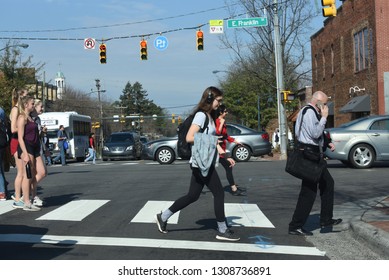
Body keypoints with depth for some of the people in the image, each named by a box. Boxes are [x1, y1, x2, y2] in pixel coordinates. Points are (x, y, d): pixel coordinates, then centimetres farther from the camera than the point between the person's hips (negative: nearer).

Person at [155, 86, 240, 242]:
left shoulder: (210, 116, 16)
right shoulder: (201, 115, -13)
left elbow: (213, 140, 18)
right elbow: (189, 137, -22)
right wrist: (211, 139, -18)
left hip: (205, 163, 10)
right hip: (201, 162, -10)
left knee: (192, 196, 13)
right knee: (219, 193, -3)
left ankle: (163, 216, 22)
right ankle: (222, 230, 7)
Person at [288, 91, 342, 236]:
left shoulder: (312, 112, 18)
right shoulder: (309, 112, -15)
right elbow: (315, 133, -24)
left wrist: (326, 143, 16)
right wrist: (324, 117, -14)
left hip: (314, 155, 11)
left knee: (328, 183, 18)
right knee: (309, 191, -7)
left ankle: (326, 219, 27)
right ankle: (295, 226, -2)